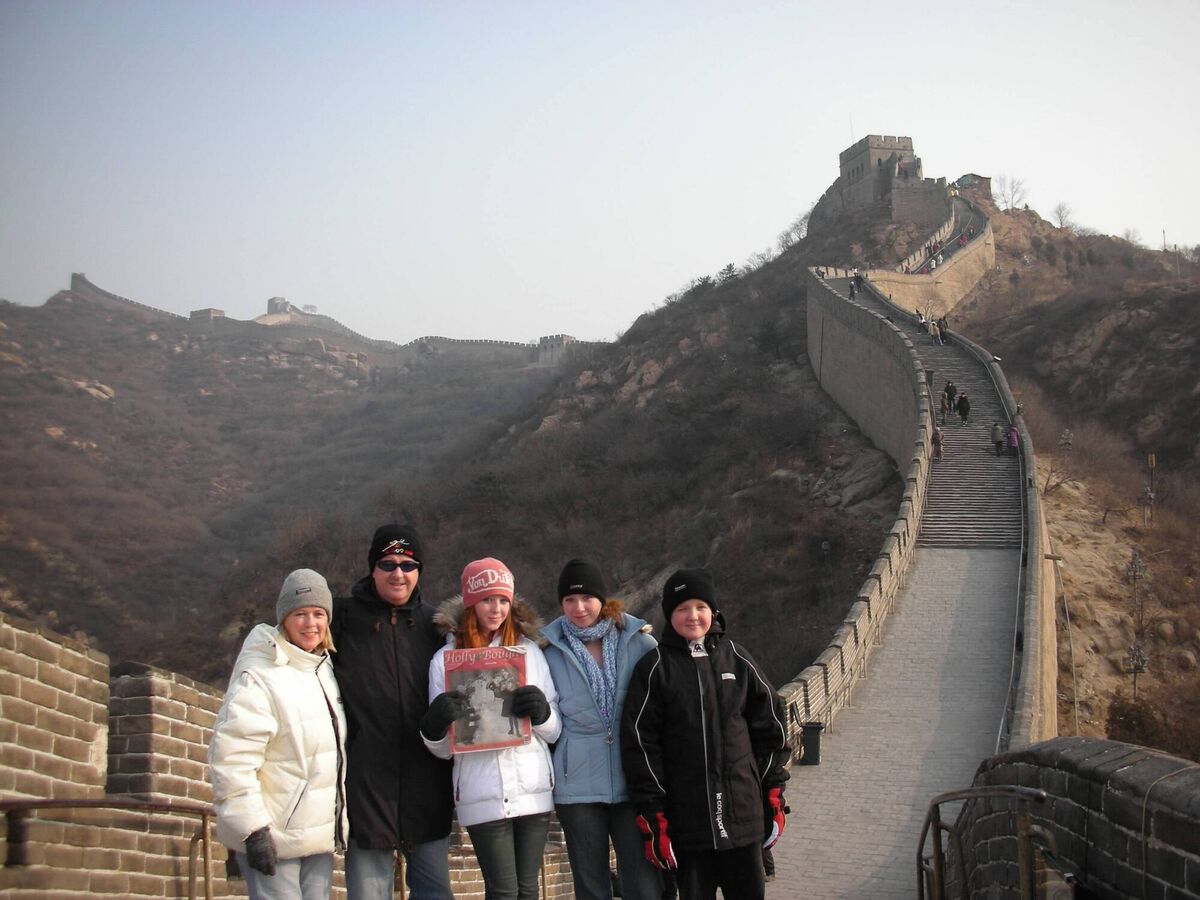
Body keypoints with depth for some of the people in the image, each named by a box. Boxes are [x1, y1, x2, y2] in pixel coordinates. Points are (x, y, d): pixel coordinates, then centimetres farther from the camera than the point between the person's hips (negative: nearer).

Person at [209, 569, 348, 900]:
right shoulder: (258, 678, -15)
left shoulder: (324, 670, 11)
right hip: (273, 838, -8)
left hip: (319, 834, 8)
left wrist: (339, 822, 20)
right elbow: (232, 760, -21)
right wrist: (253, 829, -23)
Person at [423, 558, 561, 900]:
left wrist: (541, 712, -9)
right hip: (483, 795, -2)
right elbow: (442, 749, 6)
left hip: (534, 790, 2)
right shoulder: (445, 659, 3)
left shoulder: (529, 651, 9)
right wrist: (434, 726, -16)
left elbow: (554, 732, 12)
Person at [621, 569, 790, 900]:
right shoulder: (654, 668, -2)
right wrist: (652, 814, -7)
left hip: (744, 812, 2)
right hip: (687, 819, -2)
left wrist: (773, 792, 7)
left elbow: (769, 725, 10)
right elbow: (639, 742, -4)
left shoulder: (736, 658, 6)